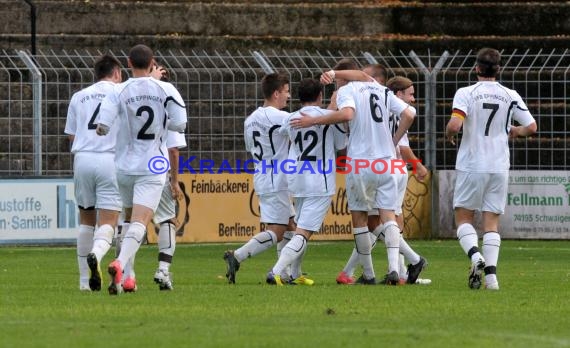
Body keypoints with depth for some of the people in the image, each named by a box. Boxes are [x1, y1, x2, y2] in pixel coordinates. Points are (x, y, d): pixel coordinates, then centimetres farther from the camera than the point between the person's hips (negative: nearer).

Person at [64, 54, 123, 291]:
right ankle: (96, 253, -37)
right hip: (111, 160, -3)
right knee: (107, 222, -5)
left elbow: (71, 136, 15)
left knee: (86, 221, 14)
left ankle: (85, 280, 14)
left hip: (82, 158, 3)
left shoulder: (78, 97, 16)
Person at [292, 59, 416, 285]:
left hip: (361, 162, -4)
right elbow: (408, 115, 7)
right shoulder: (382, 90, 14)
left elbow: (347, 114, -23)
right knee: (388, 214, 3)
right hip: (387, 160, 4)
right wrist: (394, 142, 15)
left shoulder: (346, 90, -2)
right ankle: (393, 268, -16)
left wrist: (314, 121, -17)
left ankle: (368, 274, 10)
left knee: (359, 217, 8)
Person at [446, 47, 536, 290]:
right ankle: (491, 274, -7)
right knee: (491, 223, 6)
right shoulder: (510, 97, 2)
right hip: (499, 167, 3)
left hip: (471, 167, -3)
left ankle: (475, 255, -18)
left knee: (463, 217, 8)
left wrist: (449, 134, 3)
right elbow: (531, 127, 2)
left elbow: (454, 125, -20)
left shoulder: (466, 93, -8)